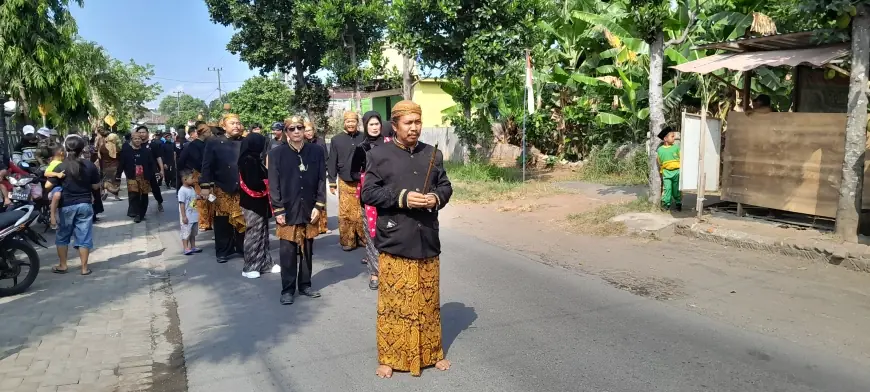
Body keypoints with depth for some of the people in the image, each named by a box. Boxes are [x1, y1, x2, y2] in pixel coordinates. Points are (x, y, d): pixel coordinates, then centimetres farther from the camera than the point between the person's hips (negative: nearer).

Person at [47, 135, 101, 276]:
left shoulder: (61, 167, -8)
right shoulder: (90, 165, -6)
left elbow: (48, 186, -8)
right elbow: (96, 186, 2)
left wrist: (61, 183, 11)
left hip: (67, 206, -1)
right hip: (85, 205, 1)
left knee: (63, 236, 15)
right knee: (84, 237, 5)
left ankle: (62, 266, 21)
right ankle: (84, 268, 8)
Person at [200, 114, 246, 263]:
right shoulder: (214, 142, -1)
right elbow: (207, 165, -3)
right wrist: (205, 185, -9)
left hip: (242, 189, 1)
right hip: (222, 189, -1)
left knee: (242, 221, 5)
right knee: (222, 222, 7)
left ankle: (242, 248, 21)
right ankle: (223, 251, 19)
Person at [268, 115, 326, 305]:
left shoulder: (316, 152, 3)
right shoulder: (276, 154, -1)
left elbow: (321, 181, 4)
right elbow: (273, 185, -3)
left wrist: (319, 206, -3)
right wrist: (278, 210, -8)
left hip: (309, 210, 2)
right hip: (287, 211, -2)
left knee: (307, 251, 11)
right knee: (288, 252, 2)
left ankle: (305, 285, 24)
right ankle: (287, 290, 12)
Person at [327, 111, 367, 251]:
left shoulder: (364, 138, 2)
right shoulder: (336, 140, 3)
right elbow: (332, 162, 5)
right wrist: (332, 182, 3)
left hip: (362, 181, 0)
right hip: (345, 182, 0)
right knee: (345, 213, 2)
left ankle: (362, 238, 16)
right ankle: (347, 240, 11)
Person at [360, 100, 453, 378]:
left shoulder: (433, 154, 9)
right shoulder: (378, 155, -3)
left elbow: (446, 186, 14)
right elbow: (368, 193, -7)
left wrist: (437, 197, -9)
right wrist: (401, 198, -18)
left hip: (427, 240, 4)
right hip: (394, 242, -4)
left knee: (428, 300, 14)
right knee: (393, 300, 4)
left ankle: (432, 353, 30)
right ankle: (389, 357, 19)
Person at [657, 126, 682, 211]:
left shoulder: (676, 147, 0)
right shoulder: (660, 150, 1)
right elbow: (660, 163, 10)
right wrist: (662, 172, 12)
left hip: (676, 171, 0)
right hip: (666, 172, 0)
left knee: (677, 189, 7)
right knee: (667, 188, -4)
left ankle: (678, 204, 20)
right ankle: (666, 204, 6)